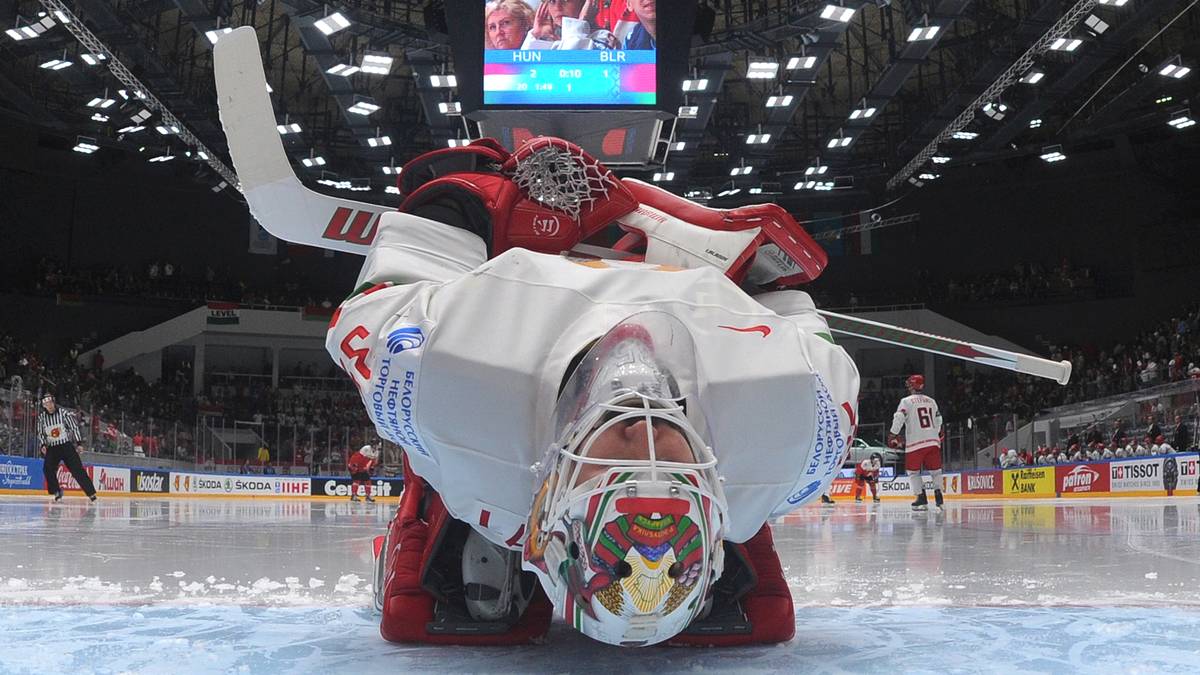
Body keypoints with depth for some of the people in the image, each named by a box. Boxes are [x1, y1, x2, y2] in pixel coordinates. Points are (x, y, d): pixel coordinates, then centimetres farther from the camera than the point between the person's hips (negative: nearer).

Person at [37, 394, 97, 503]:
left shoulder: (63, 412, -9)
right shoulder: (41, 417, 1)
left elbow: (74, 426, -6)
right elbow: (40, 433, 13)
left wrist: (79, 443, -8)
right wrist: (43, 445, -3)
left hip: (67, 446, -3)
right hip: (52, 448, 3)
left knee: (77, 469, -9)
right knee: (47, 469, -16)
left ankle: (91, 493, -7)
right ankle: (57, 492, 0)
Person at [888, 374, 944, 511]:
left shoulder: (906, 401, -2)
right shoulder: (931, 401, 14)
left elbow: (898, 418, -12)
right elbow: (938, 420, 23)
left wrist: (894, 435, -3)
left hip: (915, 442, -4)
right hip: (933, 441, 4)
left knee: (913, 471, 6)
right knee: (935, 469, 15)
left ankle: (922, 499, 0)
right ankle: (938, 494, 6)